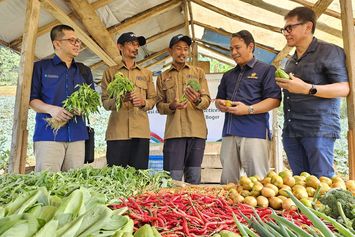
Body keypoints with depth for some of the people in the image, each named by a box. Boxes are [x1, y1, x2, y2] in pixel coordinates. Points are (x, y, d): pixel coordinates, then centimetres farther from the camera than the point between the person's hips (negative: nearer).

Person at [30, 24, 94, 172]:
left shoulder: (84, 71, 18)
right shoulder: (41, 67, 7)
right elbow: (31, 98, 4)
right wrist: (51, 109, -16)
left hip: (77, 134, 3)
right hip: (49, 133, -3)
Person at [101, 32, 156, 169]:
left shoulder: (146, 73, 17)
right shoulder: (110, 72, 11)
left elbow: (153, 99, 12)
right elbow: (105, 102, 4)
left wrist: (144, 102, -10)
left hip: (141, 131, 2)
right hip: (117, 131, -2)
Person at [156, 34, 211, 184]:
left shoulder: (198, 72, 14)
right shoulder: (163, 77, 15)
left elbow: (207, 101, 6)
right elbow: (159, 106, 10)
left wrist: (197, 100, -17)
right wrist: (172, 106, -12)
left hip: (197, 131, 1)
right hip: (173, 131, 0)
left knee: (194, 177, 6)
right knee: (174, 178, -2)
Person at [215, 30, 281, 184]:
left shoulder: (266, 70, 4)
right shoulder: (228, 76, 24)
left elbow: (274, 100, -5)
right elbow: (218, 99, 30)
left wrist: (248, 109, -17)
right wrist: (220, 105, 6)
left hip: (254, 131, -6)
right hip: (229, 132, 6)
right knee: (227, 180, 8)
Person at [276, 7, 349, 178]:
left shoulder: (329, 51, -2)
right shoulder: (291, 61, 20)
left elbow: (344, 89, -10)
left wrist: (307, 88, -20)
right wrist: (283, 85, 8)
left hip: (319, 129, -7)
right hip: (291, 131, 7)